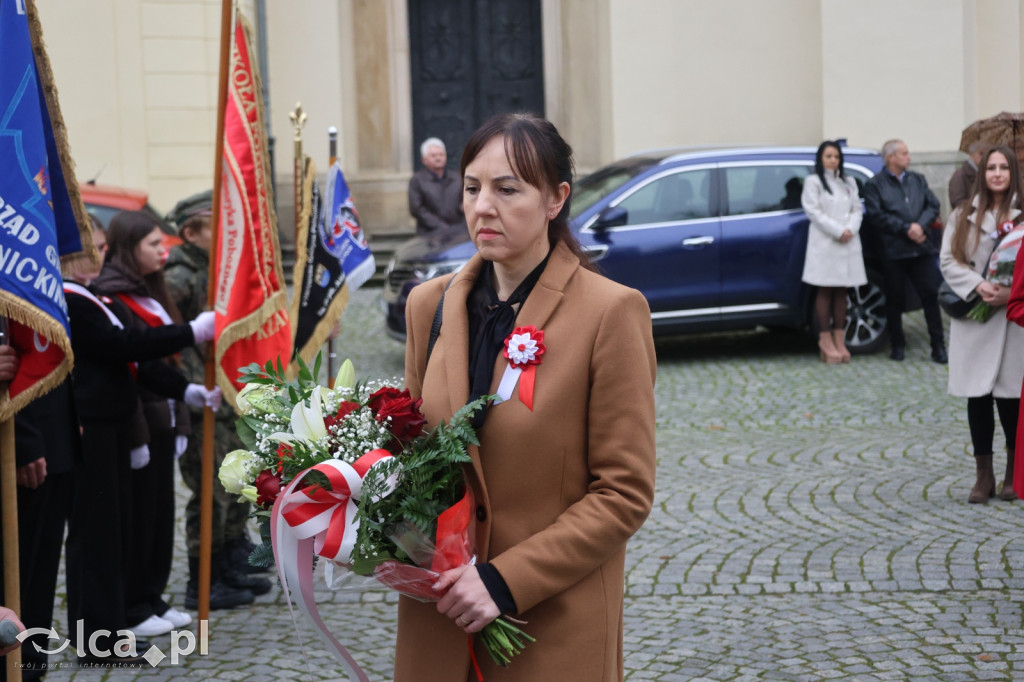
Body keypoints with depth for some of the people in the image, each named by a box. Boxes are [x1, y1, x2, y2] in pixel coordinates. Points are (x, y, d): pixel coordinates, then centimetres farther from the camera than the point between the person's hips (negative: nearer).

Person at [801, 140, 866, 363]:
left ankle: (839, 340, 6)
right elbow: (814, 211, -8)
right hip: (824, 242, -5)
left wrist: (850, 230, -10)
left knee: (841, 291, 5)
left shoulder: (849, 183, 17)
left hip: (849, 243, 5)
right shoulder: (813, 182, 1)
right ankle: (826, 340, -3)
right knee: (825, 292, -3)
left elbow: (857, 209, 10)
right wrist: (838, 231, -14)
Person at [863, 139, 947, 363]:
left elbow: (933, 205, 8)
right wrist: (906, 229, -13)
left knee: (930, 295, 0)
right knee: (895, 300, 5)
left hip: (922, 248, 3)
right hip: (894, 250, -3)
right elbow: (875, 216, -10)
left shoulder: (918, 180, 15)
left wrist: (920, 225, -10)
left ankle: (938, 346, 5)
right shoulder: (875, 184, 0)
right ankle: (897, 345, 18)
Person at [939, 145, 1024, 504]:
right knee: (977, 397, 4)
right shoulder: (963, 216, 9)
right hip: (973, 318, 2)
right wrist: (978, 285, -12)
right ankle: (984, 475, 14)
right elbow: (948, 260, 3)